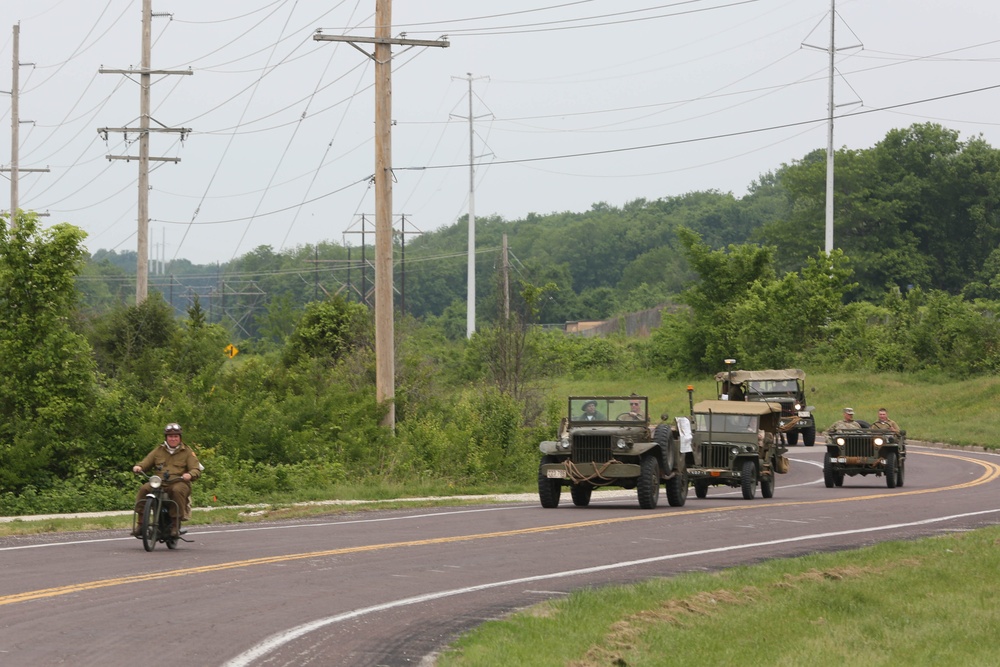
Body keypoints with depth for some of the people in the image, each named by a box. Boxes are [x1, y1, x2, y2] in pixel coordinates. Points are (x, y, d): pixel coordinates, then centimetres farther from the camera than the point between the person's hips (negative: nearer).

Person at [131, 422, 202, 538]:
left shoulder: (186, 452, 11)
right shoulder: (159, 450, 19)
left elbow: (196, 470, 2)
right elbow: (146, 463, 16)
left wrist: (190, 474, -22)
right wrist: (138, 467, -8)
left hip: (179, 482, -3)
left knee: (177, 490, -37)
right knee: (144, 489, -25)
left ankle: (176, 525, -30)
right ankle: (140, 523, -23)